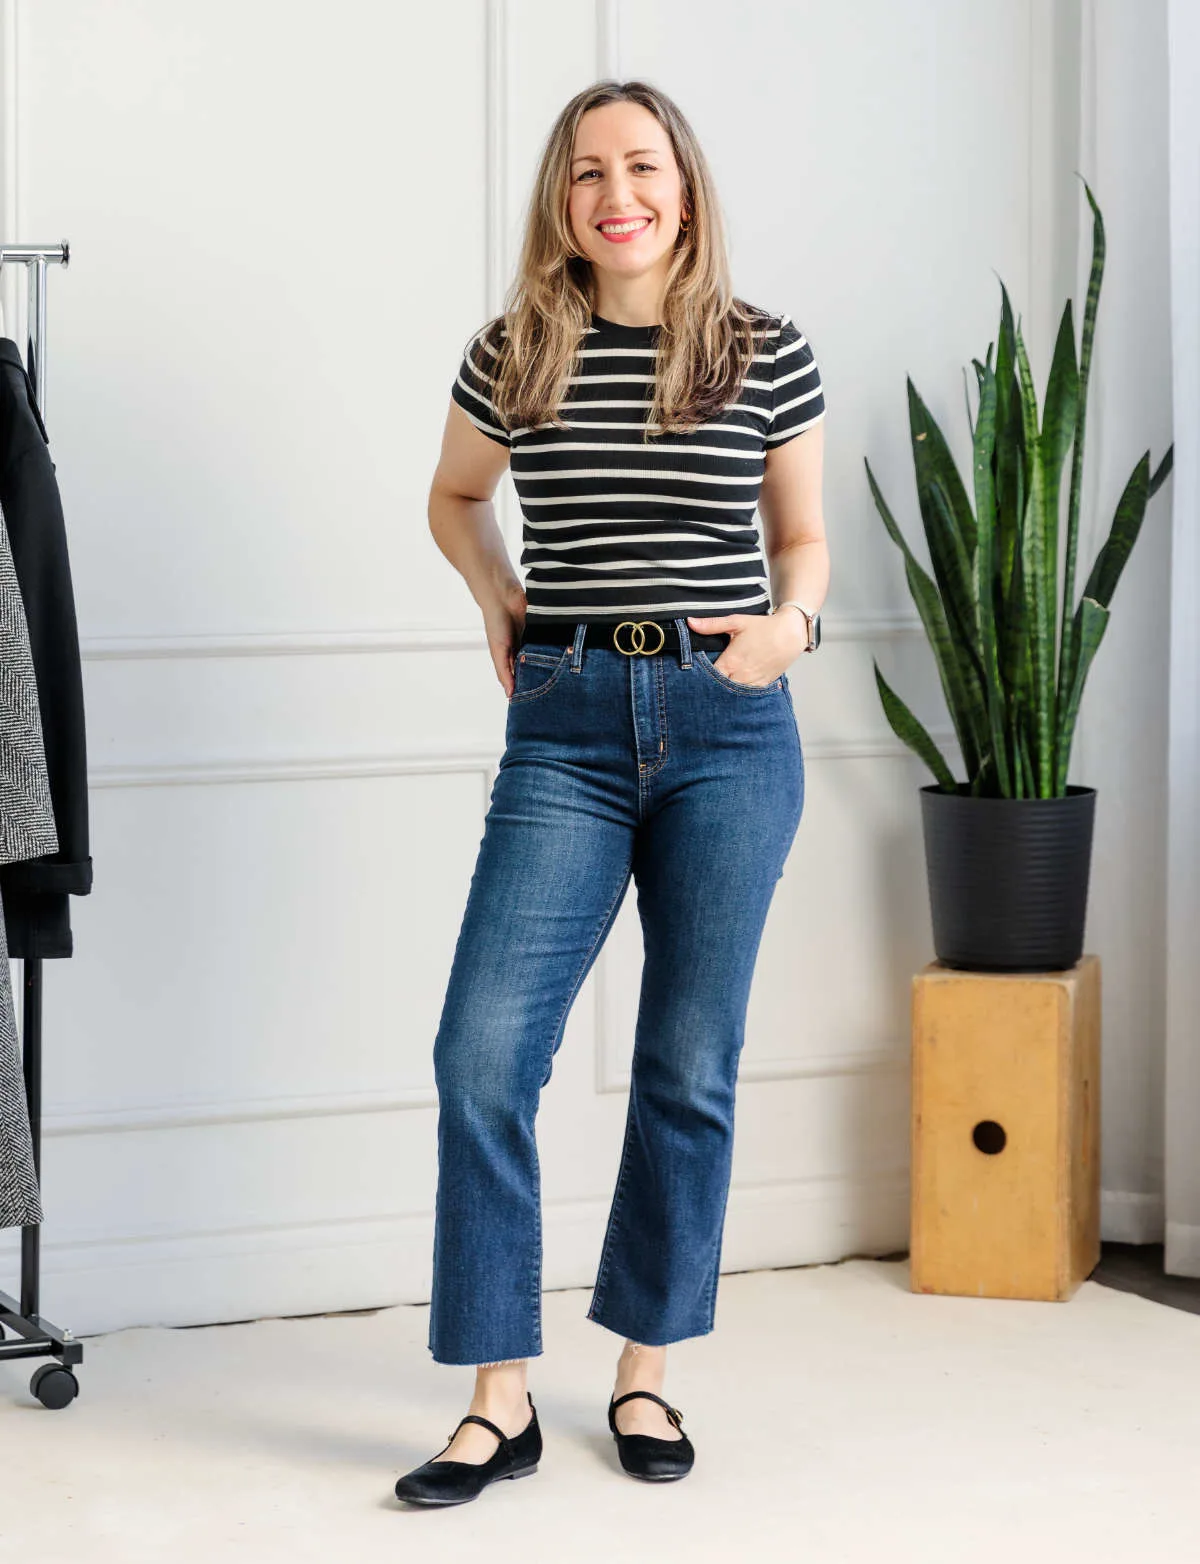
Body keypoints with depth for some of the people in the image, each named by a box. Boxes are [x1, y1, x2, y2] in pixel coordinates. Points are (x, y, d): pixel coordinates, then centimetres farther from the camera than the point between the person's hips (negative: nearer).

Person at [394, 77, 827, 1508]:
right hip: (566, 729, 0)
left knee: (689, 1065, 6)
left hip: (728, 730, 0)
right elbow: (455, 499, 23)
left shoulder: (768, 356, 2)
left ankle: (645, 1373, 21)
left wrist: (791, 622, -5)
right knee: (484, 1052, -10)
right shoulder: (513, 357, 4)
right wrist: (500, 601, 7)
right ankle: (498, 1400, 0)